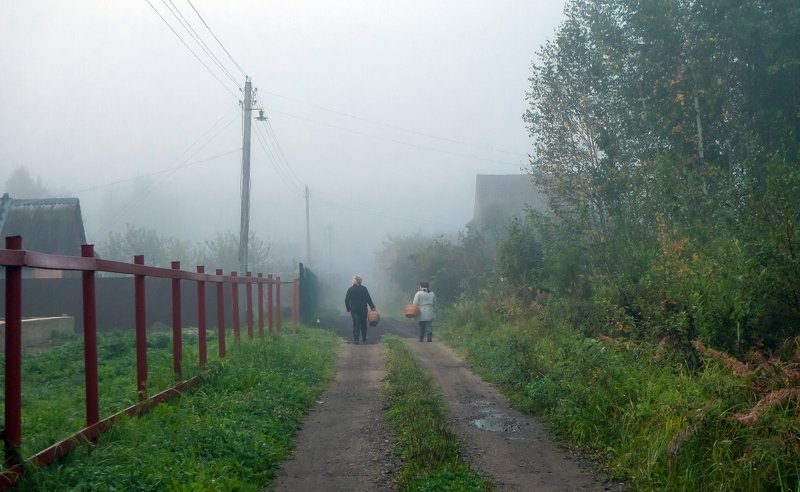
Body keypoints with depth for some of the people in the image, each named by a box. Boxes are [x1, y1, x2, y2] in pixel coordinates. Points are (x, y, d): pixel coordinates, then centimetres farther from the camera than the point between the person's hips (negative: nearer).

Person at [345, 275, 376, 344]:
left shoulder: (350, 289, 0)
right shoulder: (364, 289, -4)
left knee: (356, 324, 1)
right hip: (363, 309, 0)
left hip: (354, 310, 0)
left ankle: (355, 339, -10)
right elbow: (368, 299, -5)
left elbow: (346, 300, 0)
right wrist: (373, 307, -1)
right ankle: (364, 339, 20)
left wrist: (348, 309, 7)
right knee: (363, 324, 13)